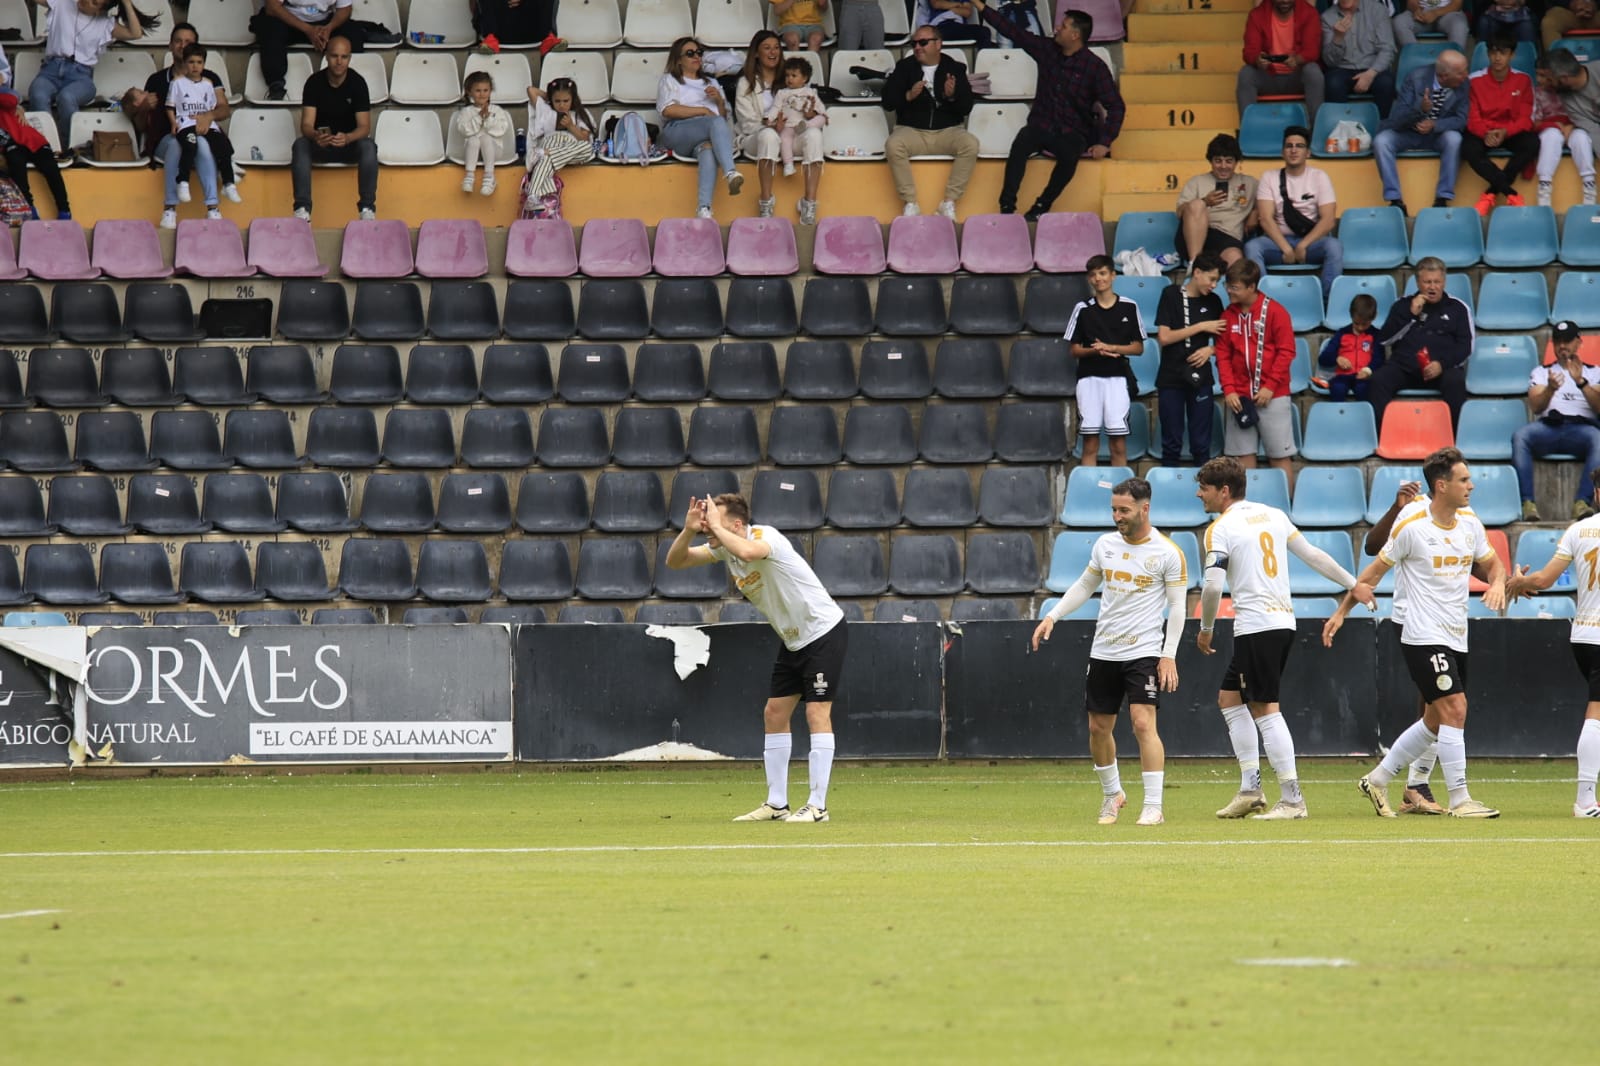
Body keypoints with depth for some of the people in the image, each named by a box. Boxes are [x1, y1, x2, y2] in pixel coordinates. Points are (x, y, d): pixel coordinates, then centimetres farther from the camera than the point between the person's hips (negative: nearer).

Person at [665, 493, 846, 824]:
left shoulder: (765, 537, -25)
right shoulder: (726, 548, -1)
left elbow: (747, 551, -49)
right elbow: (675, 561, -1)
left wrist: (716, 526, -33)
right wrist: (689, 529, -20)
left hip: (824, 632, -9)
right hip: (793, 641, 9)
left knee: (817, 712, -12)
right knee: (774, 713, 7)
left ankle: (817, 806, -14)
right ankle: (776, 804, 11)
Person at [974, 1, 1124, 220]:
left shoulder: (1095, 67, -7)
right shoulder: (1047, 49, 5)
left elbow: (1116, 107, -7)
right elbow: (1013, 31, 10)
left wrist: (1104, 143, -17)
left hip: (1073, 134, -2)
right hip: (1041, 127, 2)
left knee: (1070, 155, -37)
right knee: (1021, 143, -32)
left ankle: (1040, 207, -25)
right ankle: (1007, 207, -34)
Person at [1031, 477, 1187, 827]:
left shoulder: (1168, 553, -7)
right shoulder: (1105, 545, 7)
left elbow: (1177, 607, -5)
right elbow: (1084, 586, 19)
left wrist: (1169, 656, -12)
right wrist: (1052, 617, 8)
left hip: (1144, 653, -5)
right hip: (1103, 651, 5)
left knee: (1143, 723, -17)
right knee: (1098, 728, 8)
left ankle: (1154, 807, -14)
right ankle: (1112, 793, 31)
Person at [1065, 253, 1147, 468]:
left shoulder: (1129, 307, 5)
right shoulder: (1083, 309, 6)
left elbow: (1138, 347, 6)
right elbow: (1075, 350, 7)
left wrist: (1111, 348, -10)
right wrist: (1095, 351, -13)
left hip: (1117, 378, -1)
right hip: (1089, 378, 1)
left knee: (1119, 443, -2)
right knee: (1090, 444, 1)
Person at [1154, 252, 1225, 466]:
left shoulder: (1213, 302, 6)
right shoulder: (1171, 295, -3)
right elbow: (1164, 337, -10)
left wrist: (1210, 350, -7)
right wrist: (1201, 327, -12)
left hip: (1200, 378, 2)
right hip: (1171, 378, -2)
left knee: (1201, 445, 2)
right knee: (1171, 442, 2)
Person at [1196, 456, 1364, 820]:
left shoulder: (1220, 529, -8)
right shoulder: (1272, 515, 14)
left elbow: (1213, 586, -16)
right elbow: (1313, 555, 15)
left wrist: (1206, 629, -2)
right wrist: (1353, 584, 22)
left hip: (1256, 626, -8)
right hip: (1284, 620, 9)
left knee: (1266, 710, -6)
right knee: (1229, 697, 17)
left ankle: (1292, 799, -8)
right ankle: (1250, 789, 14)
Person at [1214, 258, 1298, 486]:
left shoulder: (1275, 311, -5)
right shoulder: (1228, 315, 7)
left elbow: (1286, 352, -6)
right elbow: (1223, 355, 7)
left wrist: (1270, 386, -12)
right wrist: (1229, 389, -5)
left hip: (1272, 396, -4)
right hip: (1239, 397, 4)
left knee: (1280, 456, -1)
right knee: (1243, 456, 3)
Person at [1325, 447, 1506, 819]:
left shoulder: (1470, 524, 7)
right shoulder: (1411, 528, -11)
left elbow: (1493, 562, 20)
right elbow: (1375, 570, -1)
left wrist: (1498, 584, -4)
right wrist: (1341, 612, 1)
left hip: (1456, 640, 8)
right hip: (1424, 638, -8)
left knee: (1436, 722, 12)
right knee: (1455, 710, -15)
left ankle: (1378, 779, 26)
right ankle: (1460, 799, -12)